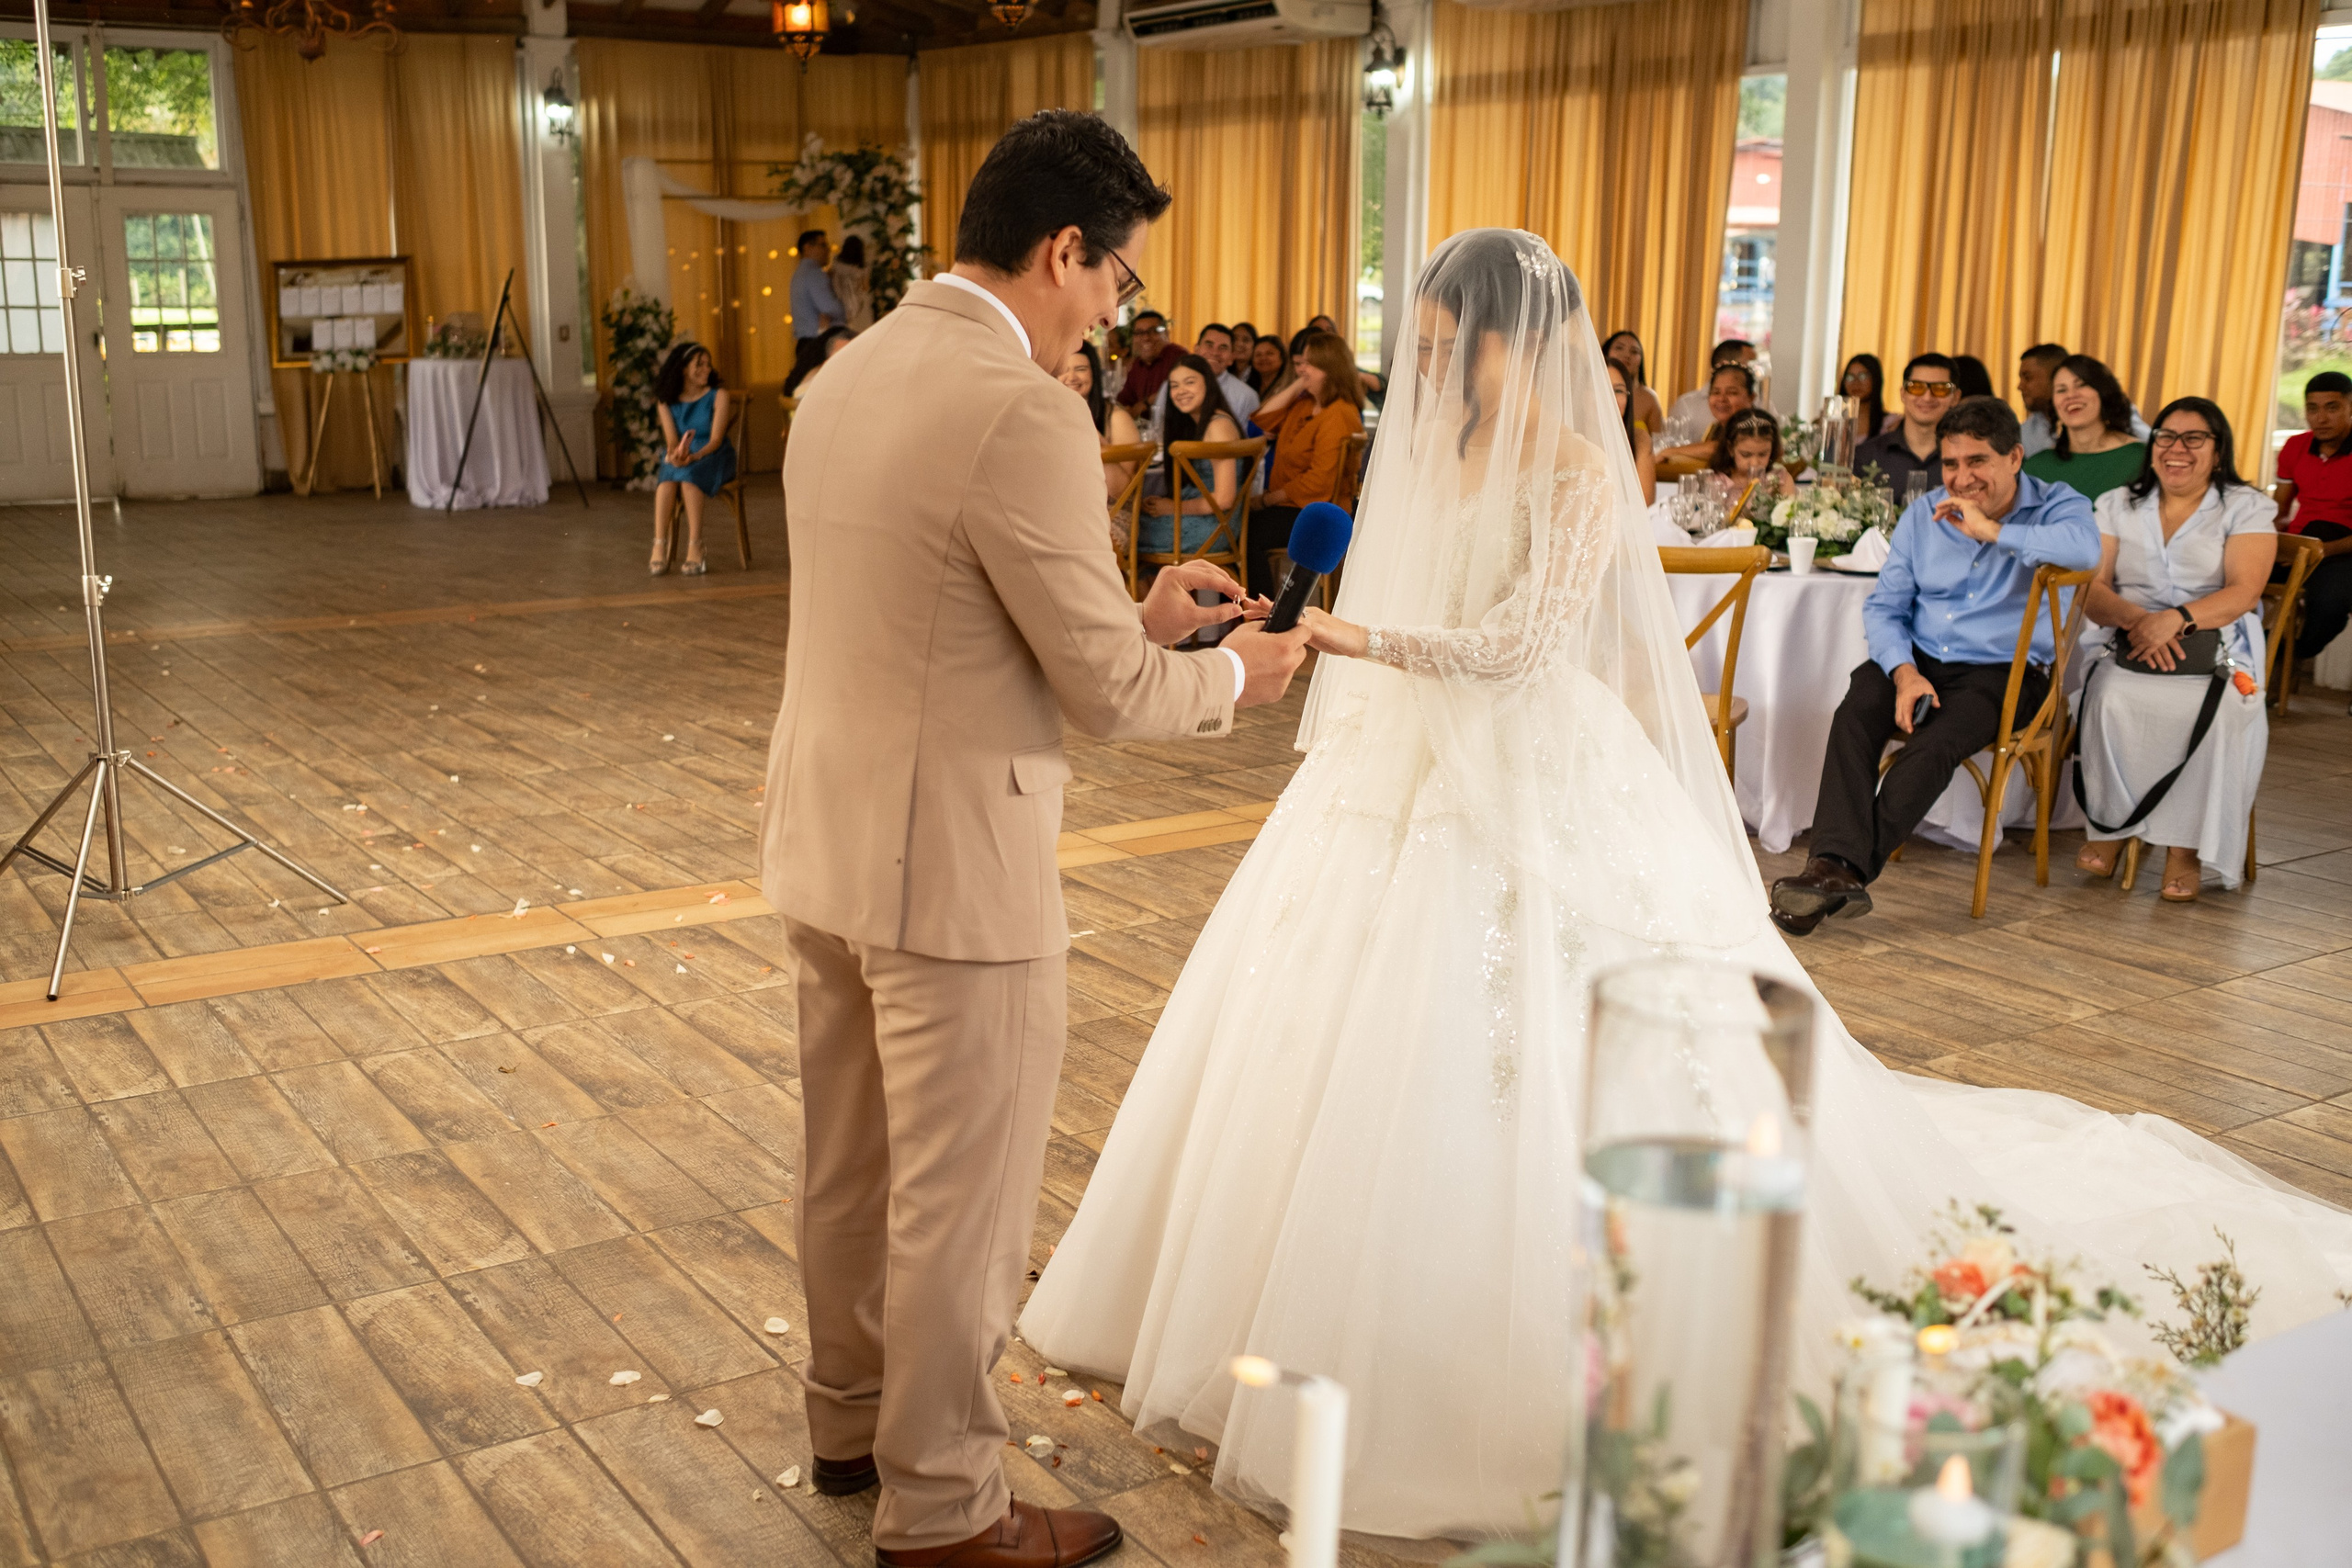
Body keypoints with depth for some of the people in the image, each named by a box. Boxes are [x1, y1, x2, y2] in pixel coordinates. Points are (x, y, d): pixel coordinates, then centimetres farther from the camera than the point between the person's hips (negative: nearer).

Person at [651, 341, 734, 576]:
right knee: (667, 477, -33)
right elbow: (671, 439, -2)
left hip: (713, 457, -2)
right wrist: (674, 454, -26)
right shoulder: (666, 400, 8)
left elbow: (716, 438, -10)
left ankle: (695, 549, -41)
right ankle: (659, 548, -41)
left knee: (688, 476, -36)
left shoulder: (718, 395, 0)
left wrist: (695, 456, -28)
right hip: (678, 461, 2)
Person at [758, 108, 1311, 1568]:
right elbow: (1106, 690, -16)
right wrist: (1235, 671, 2)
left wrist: (1136, 616, 13)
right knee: (961, 1199, 7)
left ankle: (852, 1416, 42)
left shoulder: (850, 375, 8)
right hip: (952, 867, -9)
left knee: (850, 1161, 22)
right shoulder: (1023, 411, -21)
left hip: (825, 845, 9)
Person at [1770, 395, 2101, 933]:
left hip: (2001, 671, -3)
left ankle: (1842, 872, -33)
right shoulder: (1924, 513, 11)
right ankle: (1837, 865, -40)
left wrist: (1992, 531, -23)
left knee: (1932, 746, -32)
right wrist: (1904, 672, -10)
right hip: (1918, 658, 4)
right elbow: (1883, 606, 9)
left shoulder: (2056, 506, -2)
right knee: (1854, 716, -28)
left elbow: (2086, 547, -28)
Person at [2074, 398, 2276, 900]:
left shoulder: (2247, 508, 8)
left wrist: (2174, 618, -23)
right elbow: (2093, 588, 3)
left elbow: (2244, 593, -6)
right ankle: (2111, 827, -20)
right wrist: (2136, 619, -18)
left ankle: (2186, 846, -24)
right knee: (2113, 699, -33)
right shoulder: (2117, 505, 15)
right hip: (2129, 645, 1)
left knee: (2214, 713, -34)